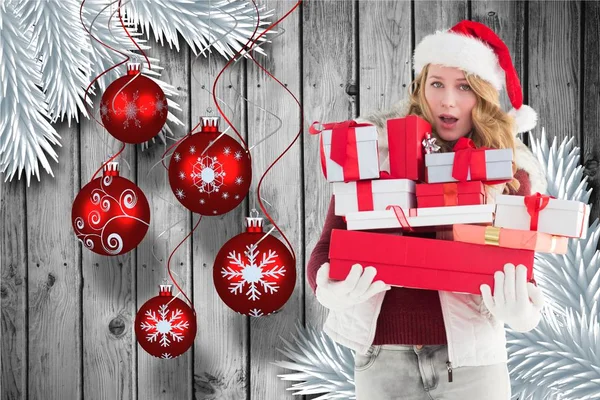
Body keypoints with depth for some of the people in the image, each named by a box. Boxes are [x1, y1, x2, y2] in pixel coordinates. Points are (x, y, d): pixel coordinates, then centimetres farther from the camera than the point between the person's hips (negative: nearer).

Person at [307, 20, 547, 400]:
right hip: (384, 356, 0)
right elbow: (328, 246, -4)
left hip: (470, 357, 1)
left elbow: (519, 264, 0)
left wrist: (520, 312, -22)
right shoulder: (375, 150, -3)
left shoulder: (510, 170, 1)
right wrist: (332, 289, -25)